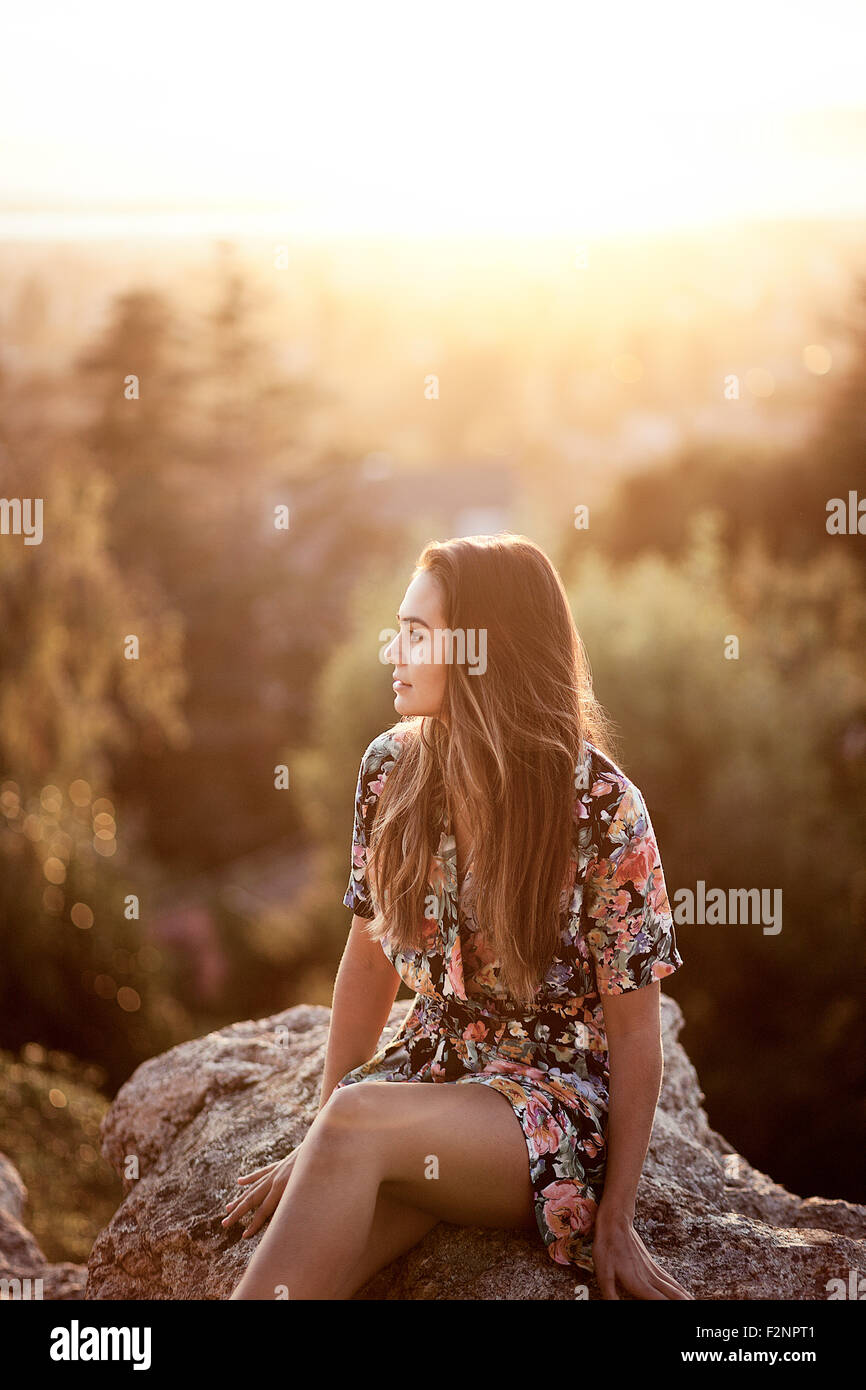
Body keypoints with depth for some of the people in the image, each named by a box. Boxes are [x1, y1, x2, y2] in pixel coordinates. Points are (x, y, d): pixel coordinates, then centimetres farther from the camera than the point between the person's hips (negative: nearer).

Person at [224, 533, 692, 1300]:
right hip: (431, 1065, 4)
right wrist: (320, 1142, 7)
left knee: (361, 1123, -34)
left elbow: (636, 1035, -9)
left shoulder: (604, 809, -15)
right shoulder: (392, 769, -1)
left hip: (557, 1098, -3)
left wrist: (617, 1223, -9)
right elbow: (370, 959, 7)